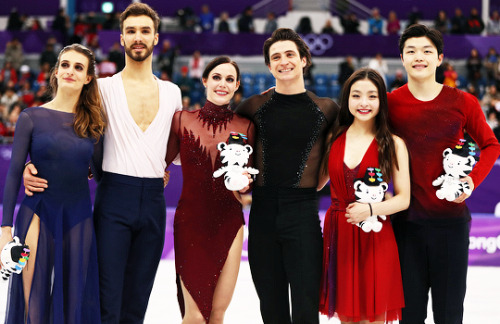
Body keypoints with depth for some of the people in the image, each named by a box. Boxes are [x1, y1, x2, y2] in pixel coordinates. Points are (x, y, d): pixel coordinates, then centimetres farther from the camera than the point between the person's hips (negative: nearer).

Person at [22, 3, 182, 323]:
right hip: (114, 197, -3)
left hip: (153, 200, 3)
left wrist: (165, 167, 8)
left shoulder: (172, 92, 13)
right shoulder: (104, 88, 2)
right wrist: (32, 164, -14)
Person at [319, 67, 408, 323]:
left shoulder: (393, 145, -2)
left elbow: (403, 198, -4)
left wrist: (370, 209, -19)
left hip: (375, 238, -3)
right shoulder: (333, 138, 7)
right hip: (337, 235, 3)